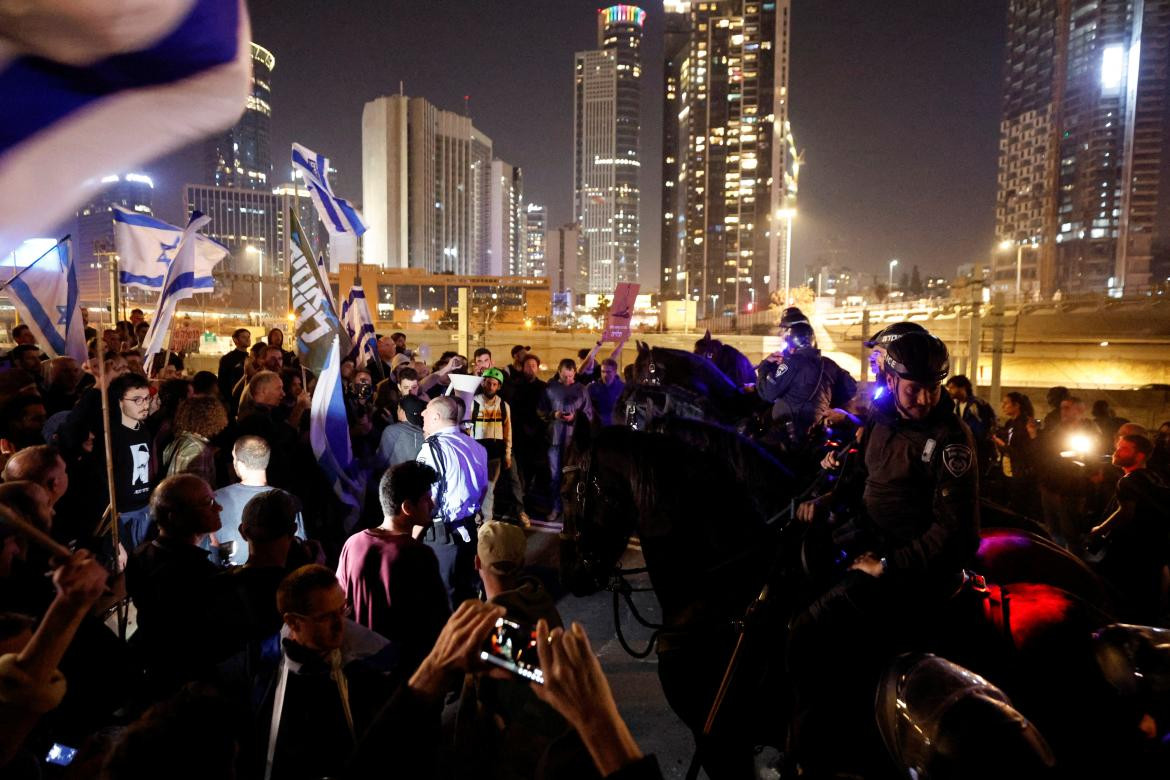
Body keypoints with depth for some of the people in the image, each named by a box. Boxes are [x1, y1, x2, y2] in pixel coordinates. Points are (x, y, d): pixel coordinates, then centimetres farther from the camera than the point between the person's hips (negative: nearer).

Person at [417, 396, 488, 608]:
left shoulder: (433, 448, -15)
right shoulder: (476, 446, 6)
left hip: (440, 534, -7)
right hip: (469, 530, 7)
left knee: (441, 598, 5)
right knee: (467, 592, 18)